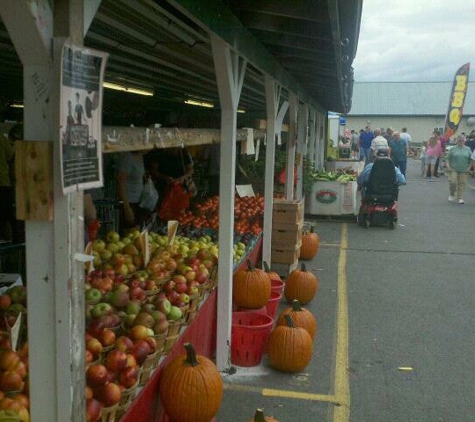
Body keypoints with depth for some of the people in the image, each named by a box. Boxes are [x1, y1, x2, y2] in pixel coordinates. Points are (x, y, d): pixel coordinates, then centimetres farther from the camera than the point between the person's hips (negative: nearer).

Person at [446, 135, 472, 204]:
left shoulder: (467, 149, 8)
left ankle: (460, 198, 9)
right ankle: (452, 194, 16)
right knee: (453, 182, -10)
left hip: (463, 170, 2)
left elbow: (470, 159, 13)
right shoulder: (453, 149, 2)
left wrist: (468, 167, 3)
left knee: (462, 183, 1)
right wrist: (448, 166, -9)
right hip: (453, 169, -2)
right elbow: (448, 159, 3)